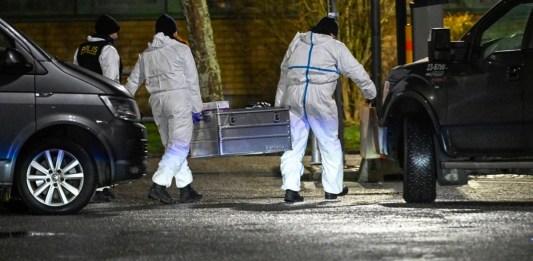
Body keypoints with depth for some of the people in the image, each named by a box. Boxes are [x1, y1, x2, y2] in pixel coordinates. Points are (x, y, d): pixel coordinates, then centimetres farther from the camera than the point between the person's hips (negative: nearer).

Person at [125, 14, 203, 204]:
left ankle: (186, 189, 10)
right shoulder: (181, 49, 2)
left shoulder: (146, 54, 17)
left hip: (156, 100, 6)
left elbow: (133, 82, 17)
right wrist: (196, 107, 4)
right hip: (178, 97, -6)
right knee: (179, 146, -9)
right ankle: (158, 185, -23)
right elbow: (192, 80, 1)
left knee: (173, 146, 12)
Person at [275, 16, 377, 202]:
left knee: (293, 145, 6)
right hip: (319, 99, -3)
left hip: (293, 98, 3)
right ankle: (333, 189, 13)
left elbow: (284, 73, 20)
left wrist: (279, 103, 21)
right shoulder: (335, 47, 7)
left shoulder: (296, 43, 21)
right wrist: (370, 92, 21)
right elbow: (356, 71, 8)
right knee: (330, 144, 10)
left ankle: (290, 188, -5)